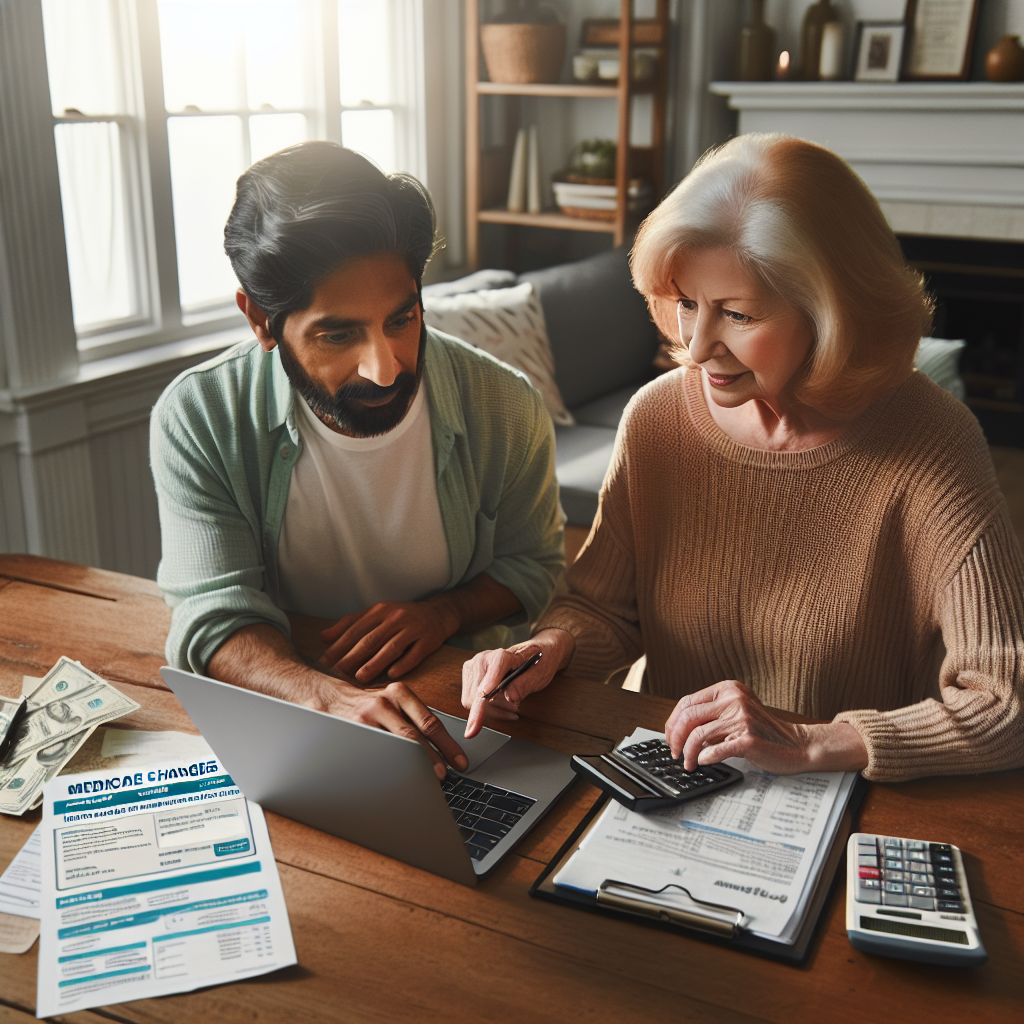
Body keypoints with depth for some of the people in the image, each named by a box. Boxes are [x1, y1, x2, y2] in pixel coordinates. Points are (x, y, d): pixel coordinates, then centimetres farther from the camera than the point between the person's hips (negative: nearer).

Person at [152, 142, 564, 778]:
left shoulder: (505, 409, -9)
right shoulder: (196, 421, -12)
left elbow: (534, 563, 7)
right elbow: (215, 616, -17)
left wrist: (447, 609, -14)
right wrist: (332, 698, -37)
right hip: (281, 730, 1)